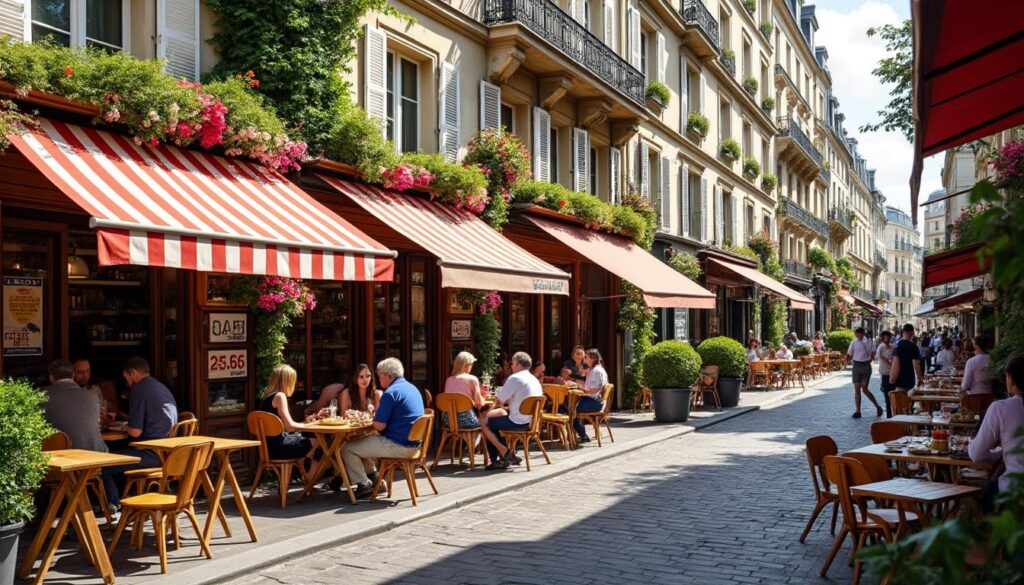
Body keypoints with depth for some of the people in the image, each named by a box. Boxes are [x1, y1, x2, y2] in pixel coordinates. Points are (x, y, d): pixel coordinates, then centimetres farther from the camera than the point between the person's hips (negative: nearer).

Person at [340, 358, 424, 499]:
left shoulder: (391, 392, -17)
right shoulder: (412, 388, 12)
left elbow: (379, 426, -19)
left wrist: (375, 417, 3)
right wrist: (378, 415, 13)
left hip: (398, 446, -10)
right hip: (413, 443, 10)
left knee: (347, 448, 0)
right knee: (364, 440, 28)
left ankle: (364, 485, 5)